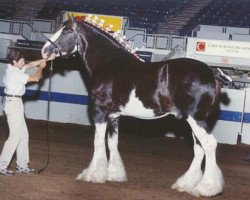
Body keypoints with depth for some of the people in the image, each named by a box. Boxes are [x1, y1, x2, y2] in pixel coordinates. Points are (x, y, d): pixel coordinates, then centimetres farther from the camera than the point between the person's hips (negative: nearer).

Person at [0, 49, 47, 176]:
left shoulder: (13, 68, 7)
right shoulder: (15, 73, -21)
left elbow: (31, 64, 16)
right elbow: (35, 78, -19)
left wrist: (45, 59, 6)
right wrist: (41, 67, -2)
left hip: (16, 103, 10)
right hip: (13, 103, -10)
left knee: (23, 134, 12)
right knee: (15, 136, -7)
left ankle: (22, 165, 19)